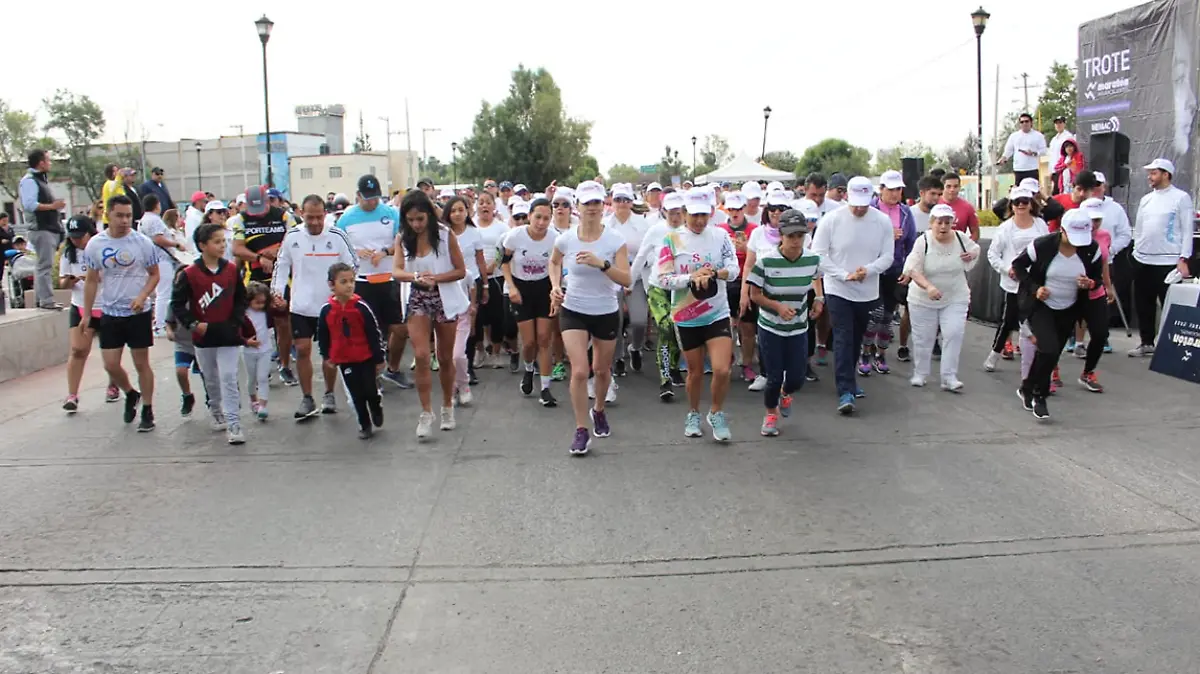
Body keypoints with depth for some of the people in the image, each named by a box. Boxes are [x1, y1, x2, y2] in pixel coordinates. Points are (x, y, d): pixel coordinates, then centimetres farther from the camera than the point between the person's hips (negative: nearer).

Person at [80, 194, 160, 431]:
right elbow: (91, 281, 7)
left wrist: (142, 296, -17)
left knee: (142, 363, 4)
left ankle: (148, 412, 16)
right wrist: (86, 316, 6)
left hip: (139, 313, -2)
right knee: (110, 365, 2)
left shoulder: (143, 242, -8)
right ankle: (131, 394, 31)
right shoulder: (95, 244, -1)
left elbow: (154, 274, 1)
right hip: (109, 314, 2)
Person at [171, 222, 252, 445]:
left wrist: (236, 322, -5)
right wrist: (193, 324, -15)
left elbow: (241, 299, 7)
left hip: (229, 335, 0)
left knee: (229, 378, -8)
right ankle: (217, 413, 37)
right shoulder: (189, 274, -8)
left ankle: (233, 423, -8)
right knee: (211, 380, 16)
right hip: (203, 336, 0)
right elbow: (177, 304, -4)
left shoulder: (232, 270, -2)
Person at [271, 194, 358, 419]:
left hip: (330, 305, -1)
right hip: (300, 306, 1)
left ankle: (329, 394, 25)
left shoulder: (337, 236, -6)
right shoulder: (292, 236, -1)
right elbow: (281, 265, 8)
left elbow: (351, 265, 0)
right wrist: (277, 290, -3)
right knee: (302, 350, 1)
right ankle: (307, 399, 12)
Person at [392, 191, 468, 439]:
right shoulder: (402, 238, -2)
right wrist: (415, 276, -32)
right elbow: (396, 271, -12)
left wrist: (435, 278, -23)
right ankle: (426, 413, -5)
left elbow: (461, 271, -9)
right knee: (422, 356, -13)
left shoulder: (445, 234, -10)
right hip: (418, 300, 1)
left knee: (445, 358, 10)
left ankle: (447, 408, 28)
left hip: (445, 298, -1)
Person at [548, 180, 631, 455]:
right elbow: (554, 262, 16)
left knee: (601, 369, 16)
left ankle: (599, 411, 46)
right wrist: (555, 286, -1)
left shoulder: (615, 240, -12)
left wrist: (601, 264, -33)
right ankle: (581, 431, -1)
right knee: (579, 371, -14)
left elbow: (627, 279, -19)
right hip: (573, 311, 0)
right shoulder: (565, 239, -8)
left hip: (606, 313, 1)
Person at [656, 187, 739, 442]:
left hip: (718, 314, 0)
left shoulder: (720, 235, -1)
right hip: (686, 317, 0)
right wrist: (692, 278, -23)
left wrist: (714, 273, -26)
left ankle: (716, 413, 15)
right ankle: (693, 415, 36)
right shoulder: (672, 239, -5)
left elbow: (734, 268, -6)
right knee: (695, 371, 12)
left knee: (722, 370, -11)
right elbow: (663, 278, -9)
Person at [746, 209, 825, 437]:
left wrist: (819, 298, -2)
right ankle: (771, 413, 31)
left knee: (797, 378, 4)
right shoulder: (765, 261, -20)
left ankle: (785, 393, 44)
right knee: (774, 378, 0)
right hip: (770, 328, -3)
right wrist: (778, 306, -25)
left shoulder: (812, 259, -9)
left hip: (798, 329, 3)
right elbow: (755, 295, -11)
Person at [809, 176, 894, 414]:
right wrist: (845, 275, -16)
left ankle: (847, 380, 33)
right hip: (838, 291, -3)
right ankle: (846, 391, -11)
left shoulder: (882, 221, -3)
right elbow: (818, 254, -8)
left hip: (868, 292, 3)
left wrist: (868, 270, -20)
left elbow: (887, 257, 0)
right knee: (843, 339, -9)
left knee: (857, 340, 15)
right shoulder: (831, 220, -9)